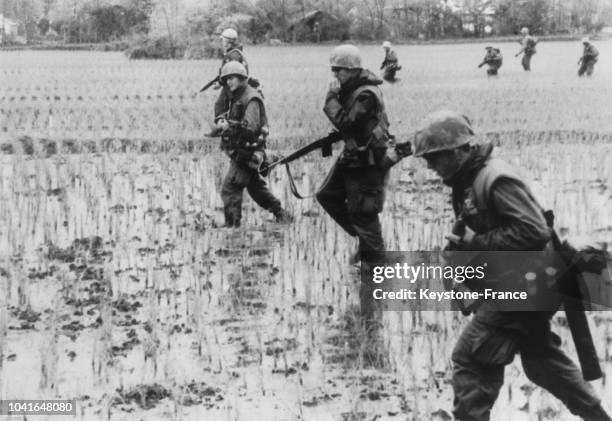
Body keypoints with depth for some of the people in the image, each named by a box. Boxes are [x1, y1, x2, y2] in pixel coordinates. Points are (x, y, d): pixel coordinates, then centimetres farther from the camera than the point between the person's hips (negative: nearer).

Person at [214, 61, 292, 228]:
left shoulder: (251, 99, -17)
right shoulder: (236, 98, 13)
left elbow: (251, 127, -26)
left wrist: (229, 125, -23)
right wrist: (222, 119, -4)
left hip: (248, 152, -10)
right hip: (239, 150, 10)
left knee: (229, 188, -13)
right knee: (255, 186, 21)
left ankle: (232, 225, -11)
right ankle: (282, 215, 33)